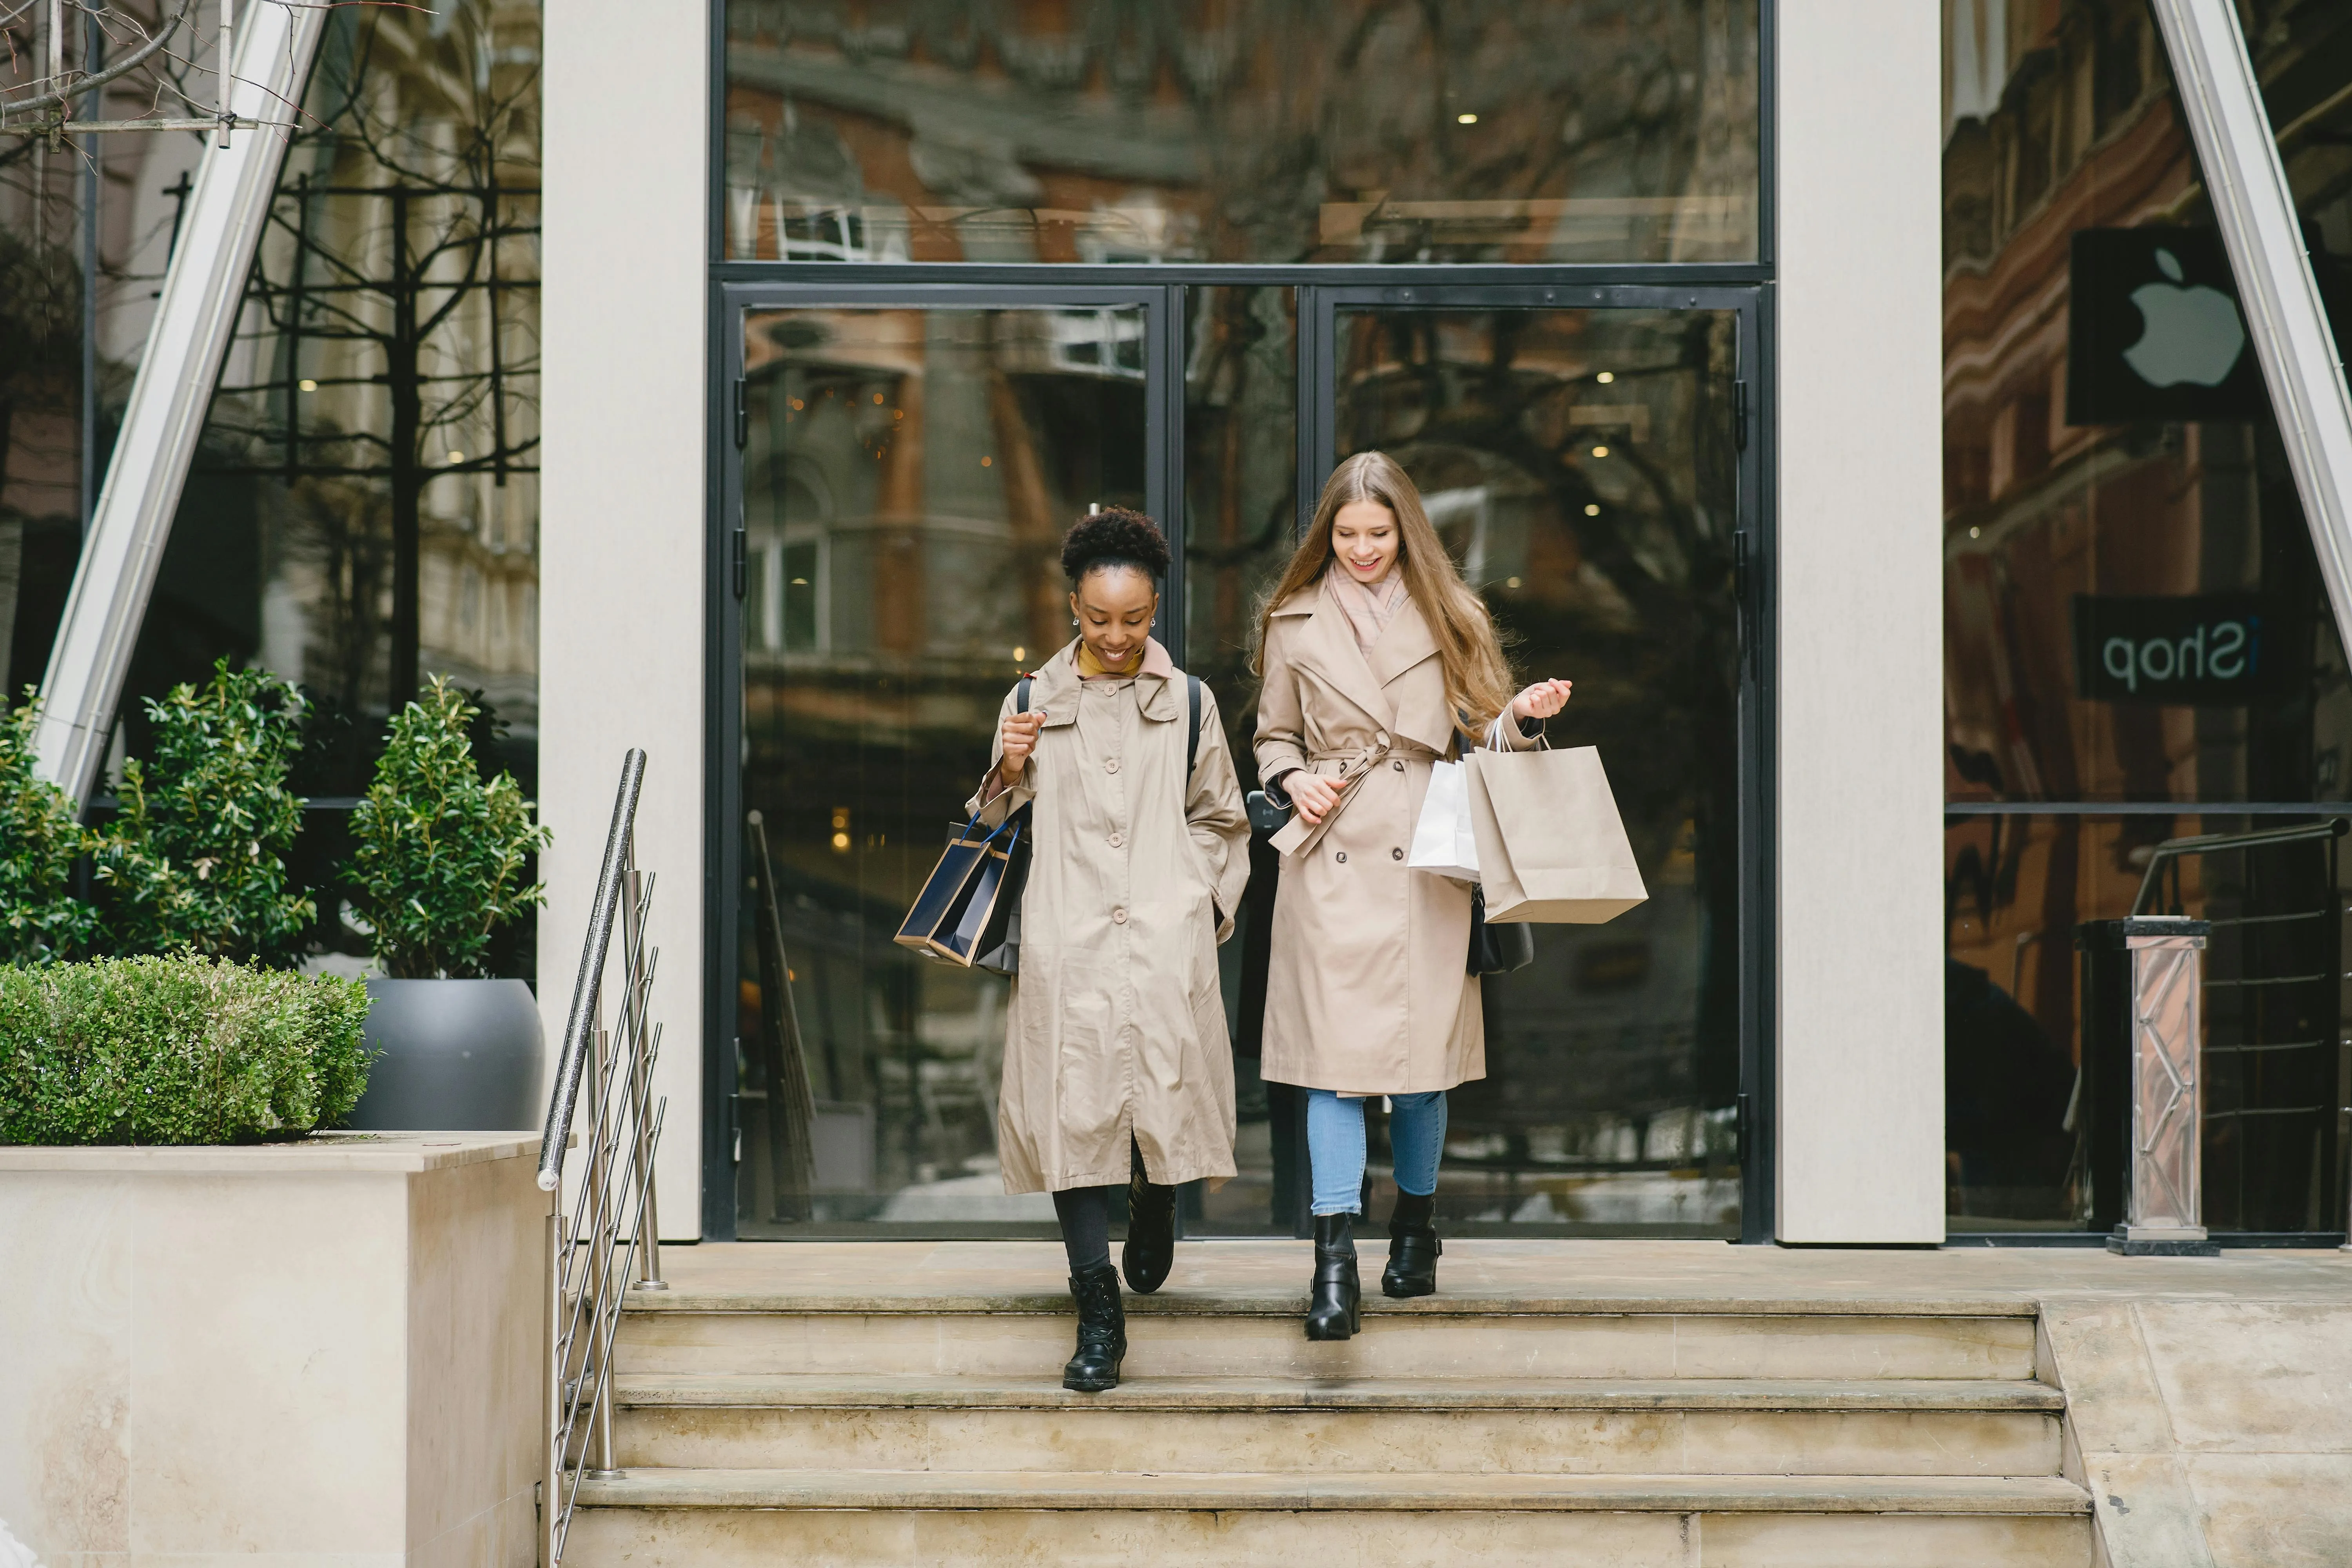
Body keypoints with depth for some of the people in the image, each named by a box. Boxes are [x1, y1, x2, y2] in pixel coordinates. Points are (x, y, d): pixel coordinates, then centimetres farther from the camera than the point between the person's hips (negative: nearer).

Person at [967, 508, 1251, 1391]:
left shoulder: (1188, 704, 10)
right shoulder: (1034, 702, 10)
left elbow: (1221, 821, 19)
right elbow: (997, 824, 17)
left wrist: (1206, 904, 7)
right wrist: (1010, 772, -3)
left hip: (1166, 943, 0)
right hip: (1068, 944, 0)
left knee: (1166, 1096, -7)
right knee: (1074, 1109, -7)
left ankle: (1154, 1208, 31)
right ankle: (1099, 1319, -4)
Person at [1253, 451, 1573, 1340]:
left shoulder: (1446, 619, 10)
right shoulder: (1294, 625, 9)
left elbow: (1480, 729, 13)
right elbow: (1275, 736, 17)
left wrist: (1524, 715, -8)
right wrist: (1293, 781, -4)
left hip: (1426, 858, 1)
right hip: (1332, 858, -1)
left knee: (1422, 1056, 4)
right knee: (1337, 1054, -8)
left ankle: (1415, 1228, 26)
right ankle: (1334, 1265, -10)